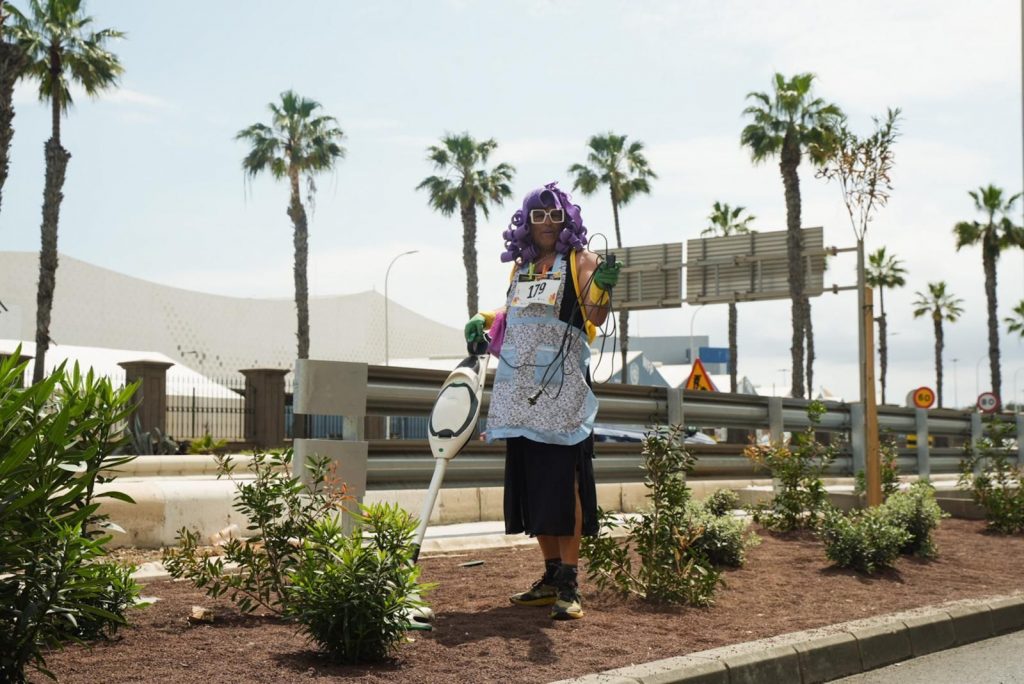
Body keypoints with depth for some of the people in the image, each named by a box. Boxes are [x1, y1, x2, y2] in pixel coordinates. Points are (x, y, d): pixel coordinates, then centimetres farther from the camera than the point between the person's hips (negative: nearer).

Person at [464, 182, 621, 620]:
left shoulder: (579, 260, 1)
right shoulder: (521, 266, 18)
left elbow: (595, 317, -10)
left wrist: (601, 287, -29)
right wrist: (483, 320, 16)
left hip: (562, 386, -6)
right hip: (521, 388, 6)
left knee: (563, 481, -10)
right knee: (530, 481, 8)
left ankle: (569, 584, -8)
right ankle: (551, 575, 18)